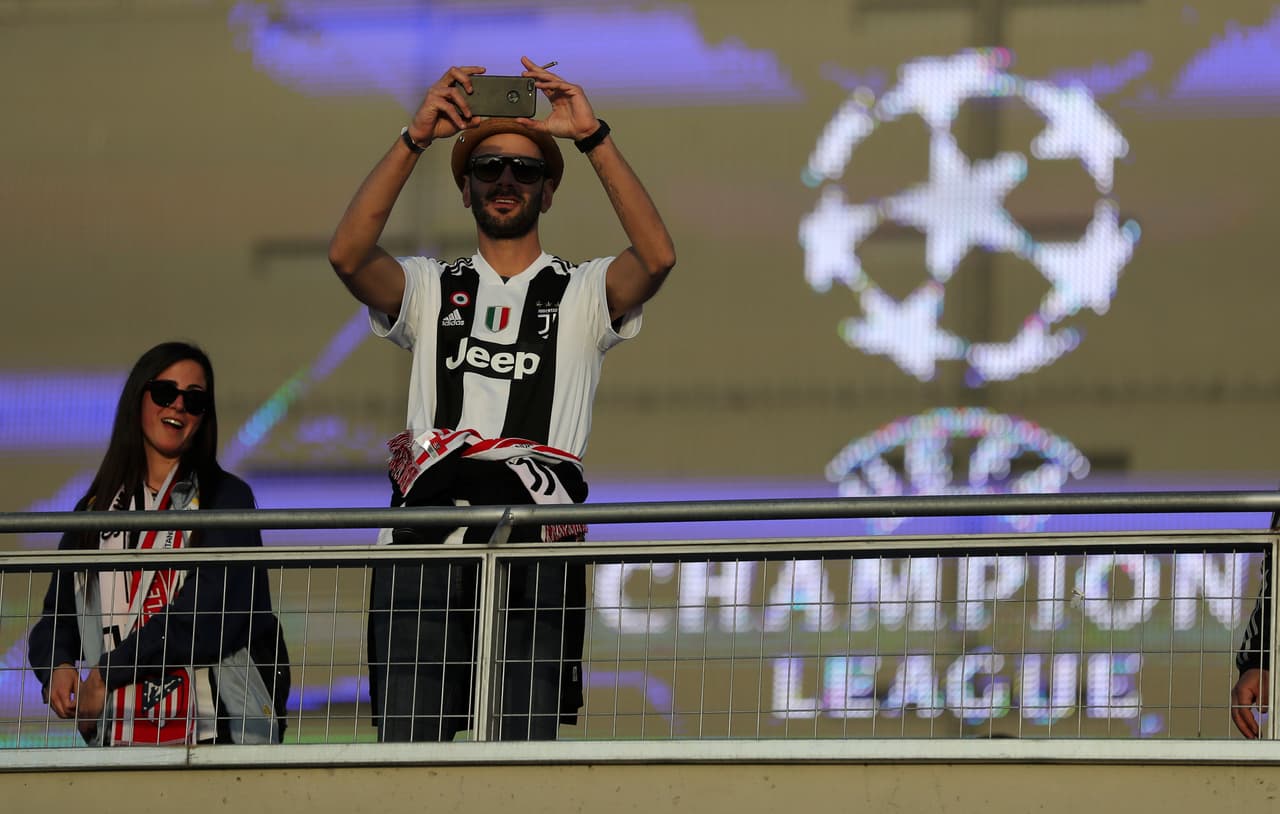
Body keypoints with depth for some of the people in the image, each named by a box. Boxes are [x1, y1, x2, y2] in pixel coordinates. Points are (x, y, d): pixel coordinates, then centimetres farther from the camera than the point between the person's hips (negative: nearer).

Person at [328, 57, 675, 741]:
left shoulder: (582, 294, 19)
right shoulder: (430, 290, 22)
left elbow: (657, 257, -3)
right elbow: (347, 255, 2)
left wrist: (594, 137, -7)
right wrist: (416, 138, -5)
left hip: (535, 547, -1)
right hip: (427, 537, 1)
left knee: (526, 746, -12)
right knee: (406, 743, -9)